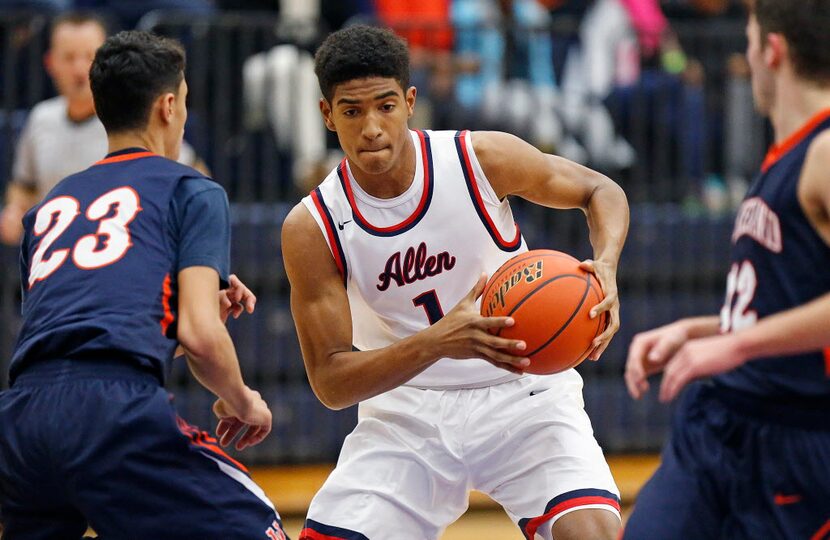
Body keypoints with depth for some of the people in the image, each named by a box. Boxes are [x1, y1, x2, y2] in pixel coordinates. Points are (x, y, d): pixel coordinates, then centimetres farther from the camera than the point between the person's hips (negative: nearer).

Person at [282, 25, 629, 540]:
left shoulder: (483, 159, -15)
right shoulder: (312, 228, -15)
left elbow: (601, 191, 2)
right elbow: (330, 381, -17)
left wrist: (605, 265, -21)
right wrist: (435, 342, -34)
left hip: (522, 394, -1)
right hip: (405, 409, 1)